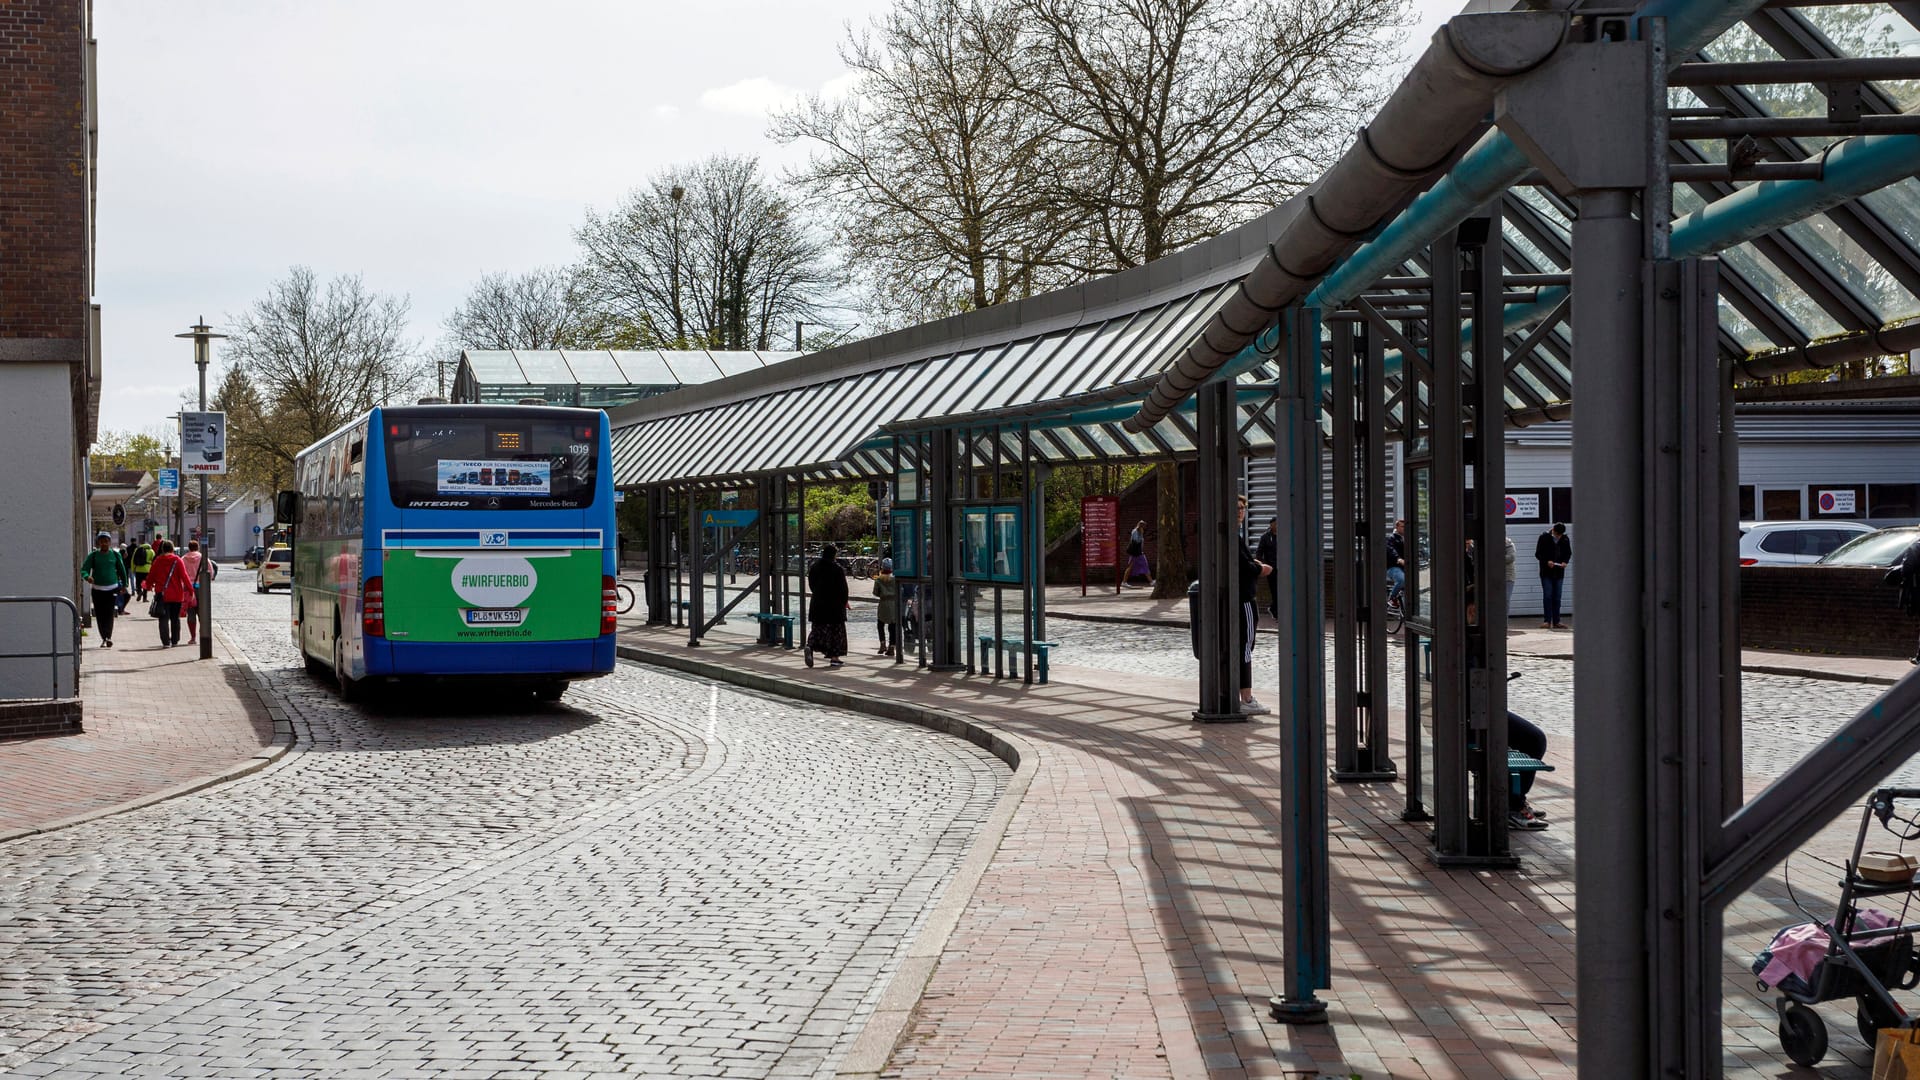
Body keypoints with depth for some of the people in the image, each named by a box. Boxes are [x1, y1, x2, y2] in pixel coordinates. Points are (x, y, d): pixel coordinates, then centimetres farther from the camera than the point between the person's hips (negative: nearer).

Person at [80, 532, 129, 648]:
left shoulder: (115, 555, 4)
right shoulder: (93, 555, 2)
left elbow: (122, 570, 15)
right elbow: (84, 569, -6)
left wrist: (124, 584, 19)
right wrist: (87, 577, -28)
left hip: (112, 588, -1)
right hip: (97, 589, 1)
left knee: (110, 614, -13)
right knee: (100, 615, 4)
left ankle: (108, 637, -21)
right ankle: (104, 638, 14)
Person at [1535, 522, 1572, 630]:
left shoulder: (1565, 539, 5)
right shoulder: (1544, 537, -5)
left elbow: (1568, 553, 14)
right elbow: (1538, 553, -4)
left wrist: (1565, 562, -7)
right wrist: (1547, 561, -20)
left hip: (1559, 573, 3)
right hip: (1546, 572, -3)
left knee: (1557, 597, 6)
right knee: (1547, 596, -7)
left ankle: (1556, 622, 9)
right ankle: (1547, 621, -4)